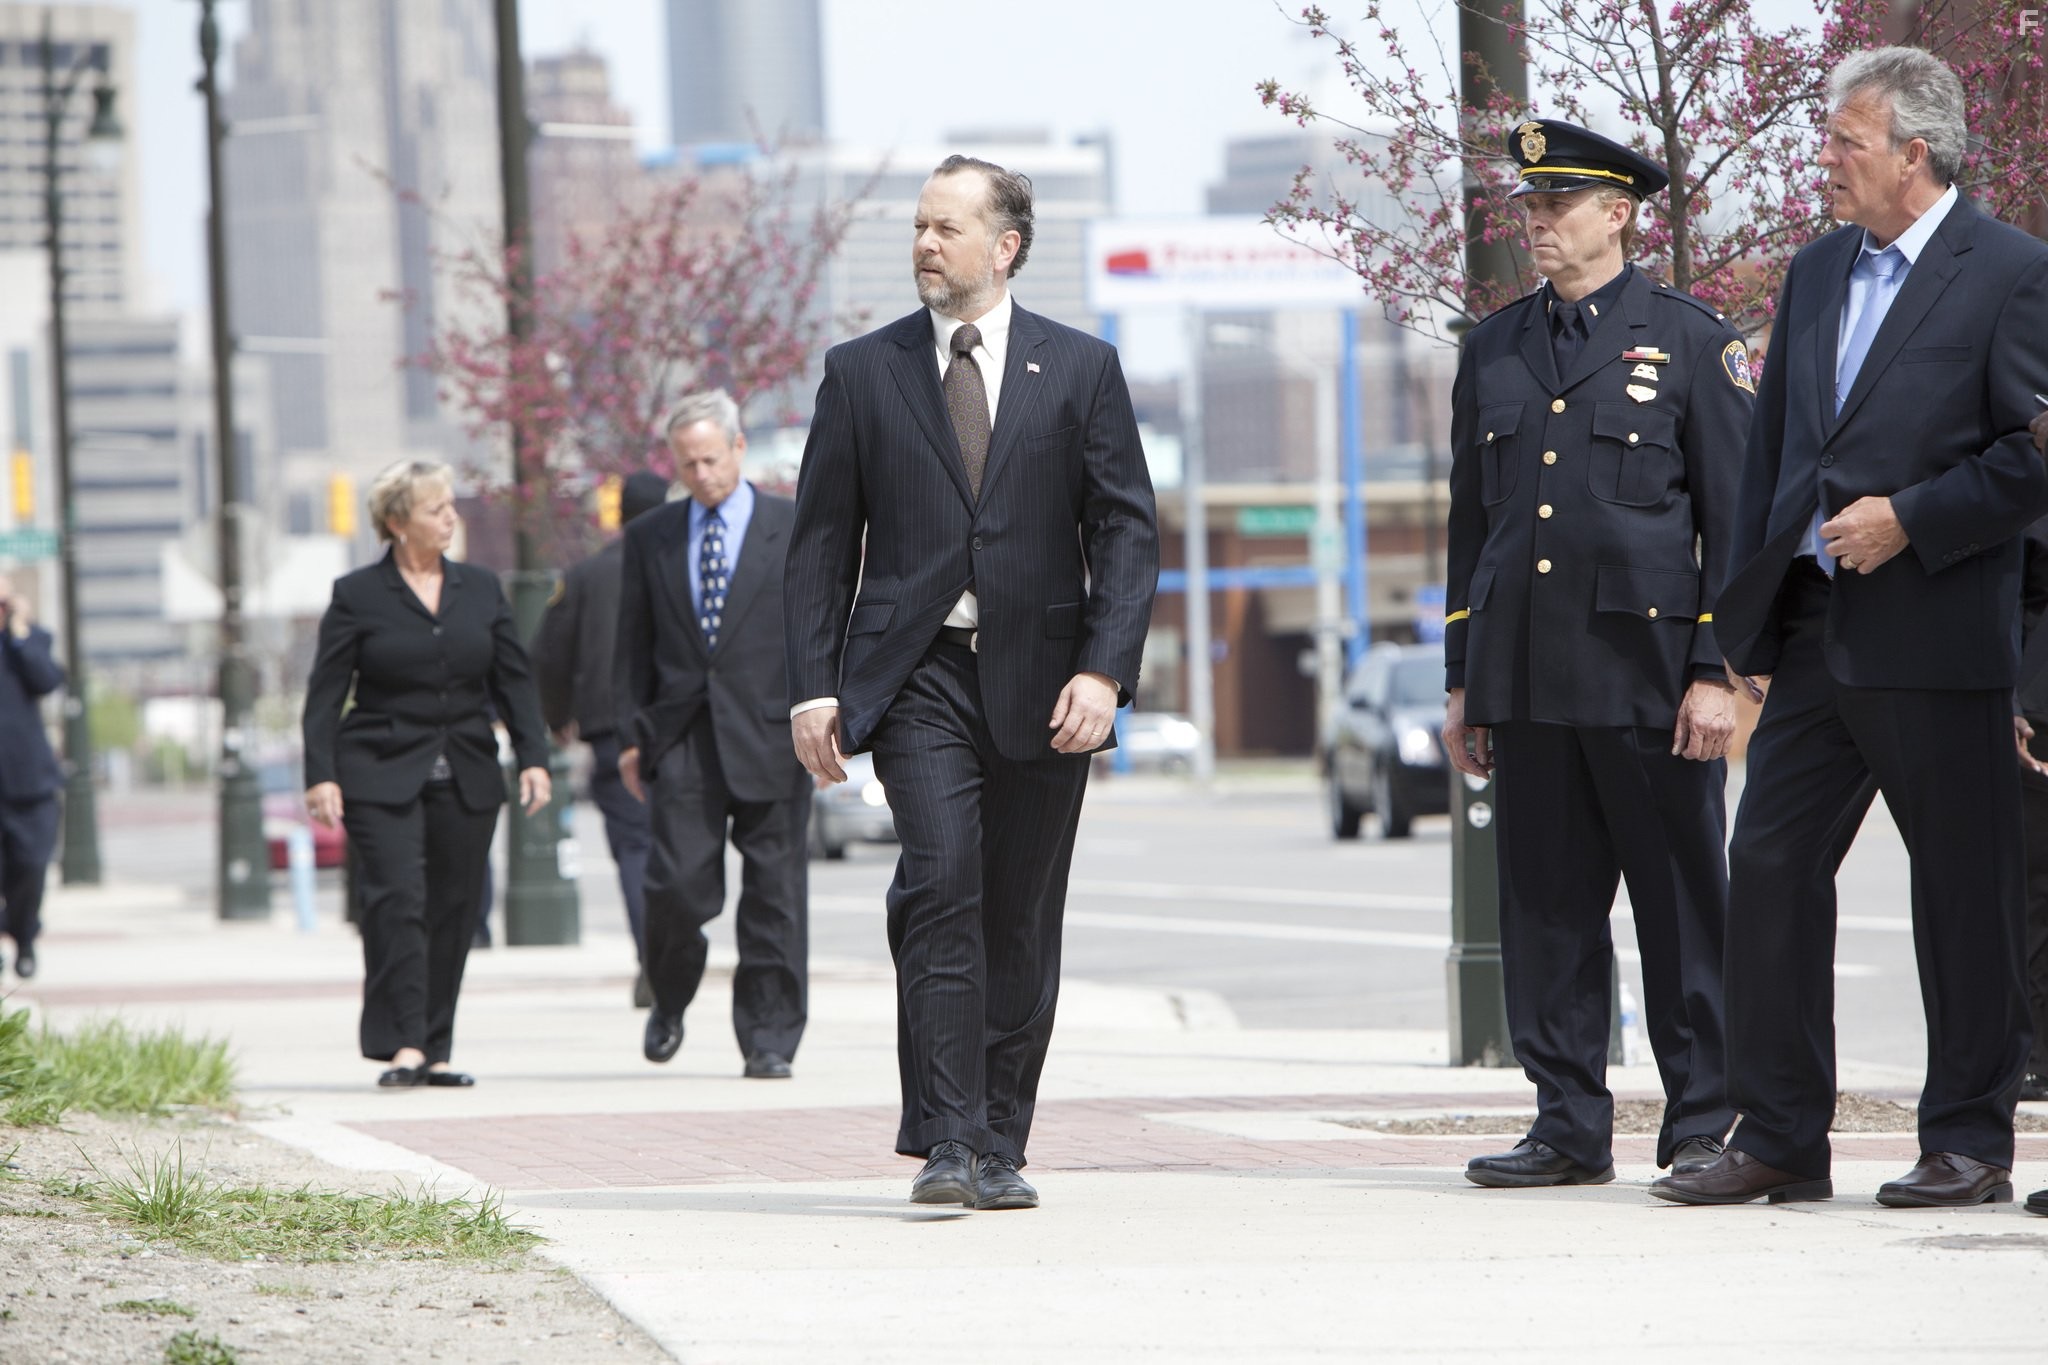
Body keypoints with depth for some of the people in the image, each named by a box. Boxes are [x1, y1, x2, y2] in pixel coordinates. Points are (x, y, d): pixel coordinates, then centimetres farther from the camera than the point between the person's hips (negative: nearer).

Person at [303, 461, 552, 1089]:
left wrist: (533, 757, 2)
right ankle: (402, 1046, -17)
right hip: (383, 779, -4)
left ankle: (434, 1051, 10)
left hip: (466, 780, 4)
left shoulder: (481, 590, 12)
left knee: (453, 911, 4)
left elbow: (514, 681, 13)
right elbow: (325, 692, -1)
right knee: (396, 902, -15)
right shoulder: (358, 595, 0)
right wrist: (321, 775, -10)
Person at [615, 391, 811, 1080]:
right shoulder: (650, 538, 12)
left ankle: (769, 1039, 5)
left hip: (769, 735, -1)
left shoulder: (797, 528, 5)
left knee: (774, 890, -1)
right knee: (679, 882, -7)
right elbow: (634, 643, 13)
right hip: (682, 738, 1)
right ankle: (669, 1002, 19)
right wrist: (632, 734, 6)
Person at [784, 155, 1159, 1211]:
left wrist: (1105, 670, -9)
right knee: (941, 882, -19)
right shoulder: (862, 372, 9)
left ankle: (1000, 1148, 15)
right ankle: (944, 1141, -20)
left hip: (1040, 681, 1)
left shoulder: (1080, 370, 8)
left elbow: (1126, 529, 4)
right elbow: (822, 541, 8)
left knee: (1022, 923, 5)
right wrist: (815, 687, 0)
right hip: (917, 675, -1)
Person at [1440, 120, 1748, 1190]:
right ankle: (1569, 1128, 10)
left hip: (1648, 669, -4)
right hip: (1526, 678, 5)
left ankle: (1706, 1125, 4)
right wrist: (1463, 680, 13)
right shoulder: (1493, 350, 14)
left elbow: (1732, 517, -1)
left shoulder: (1691, 341, 1)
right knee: (1545, 908, 5)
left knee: (1681, 903, -1)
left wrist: (1717, 670, -8)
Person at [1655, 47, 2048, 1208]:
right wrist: (1748, 619, 13)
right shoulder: (1818, 272, 16)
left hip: (1936, 634, -7)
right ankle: (1781, 1141, 8)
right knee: (1770, 865, 3)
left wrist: (1910, 519, -15)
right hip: (1815, 633, 7)